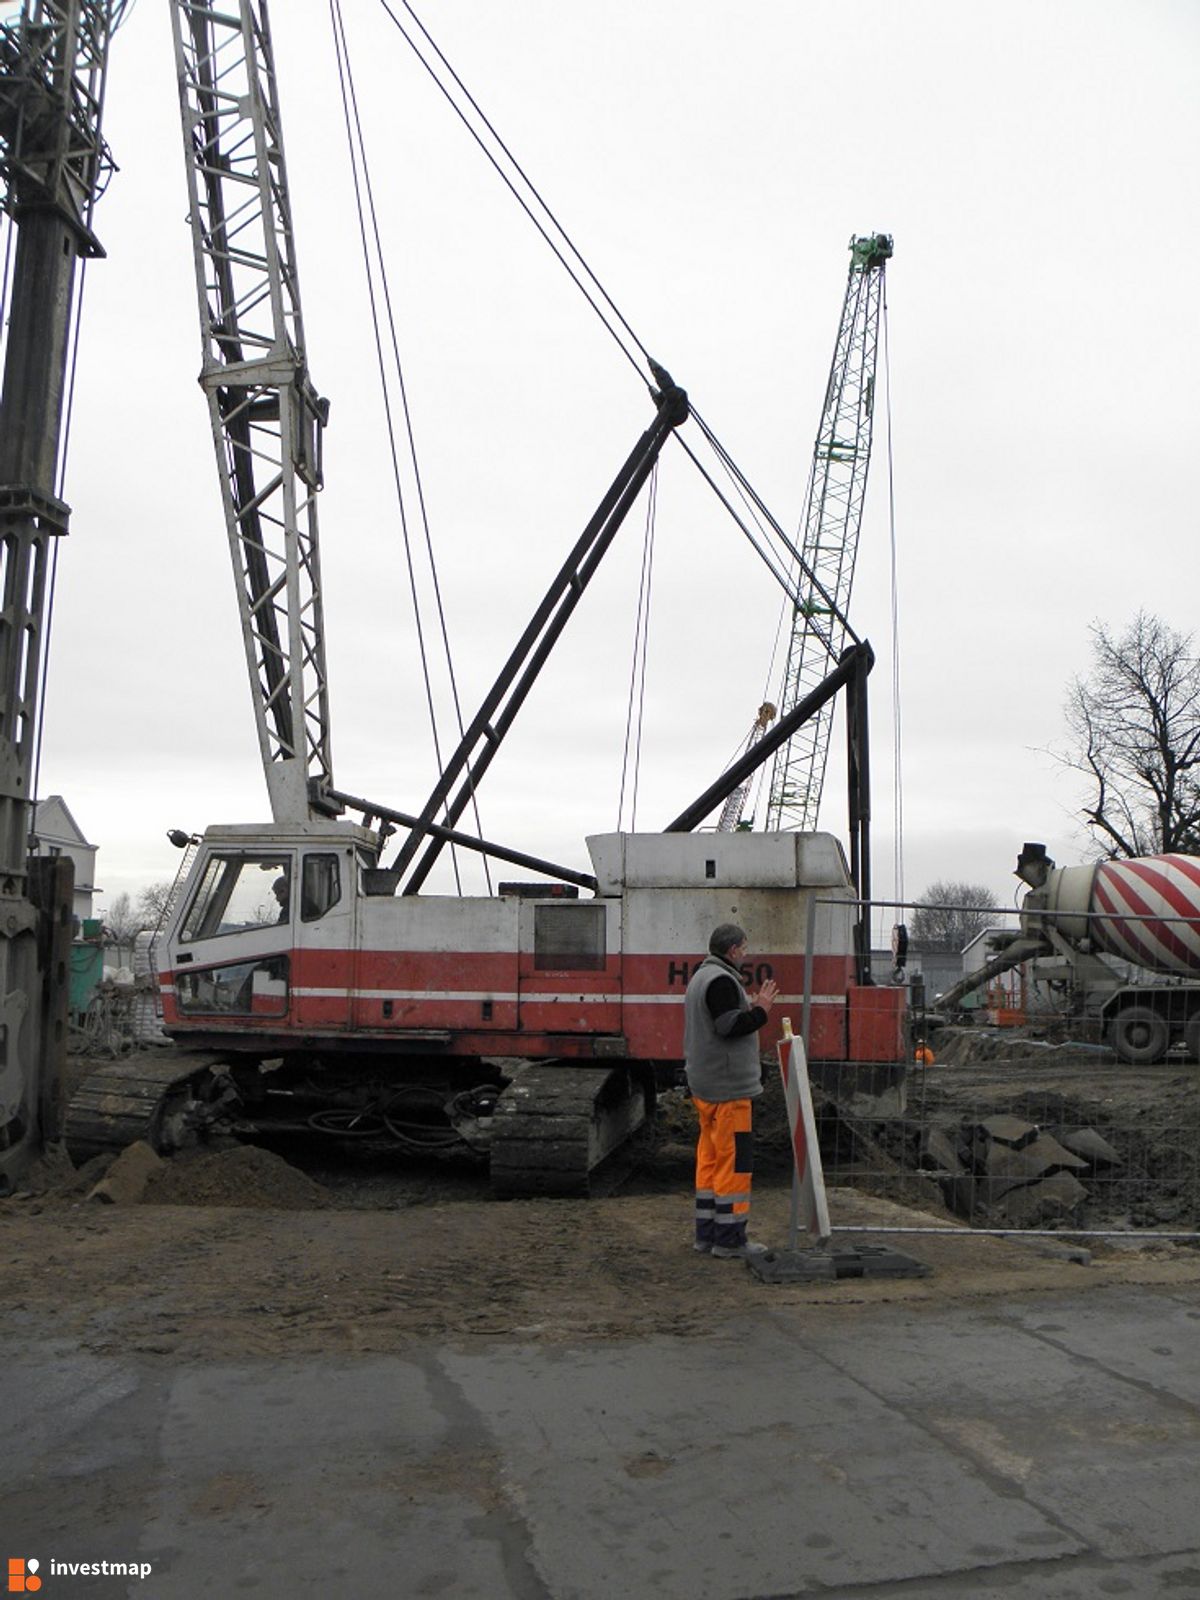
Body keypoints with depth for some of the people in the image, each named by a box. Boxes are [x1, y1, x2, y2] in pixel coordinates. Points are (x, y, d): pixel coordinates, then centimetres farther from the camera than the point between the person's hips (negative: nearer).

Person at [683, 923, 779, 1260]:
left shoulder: (701, 977, 18)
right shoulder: (721, 981, -16)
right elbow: (731, 1026, -22)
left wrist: (752, 1007, 14)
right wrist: (761, 1010, -11)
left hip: (704, 1086, 11)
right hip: (727, 1086, -11)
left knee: (710, 1158, 13)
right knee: (734, 1160, -5)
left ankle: (706, 1233, 18)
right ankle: (729, 1238, -2)